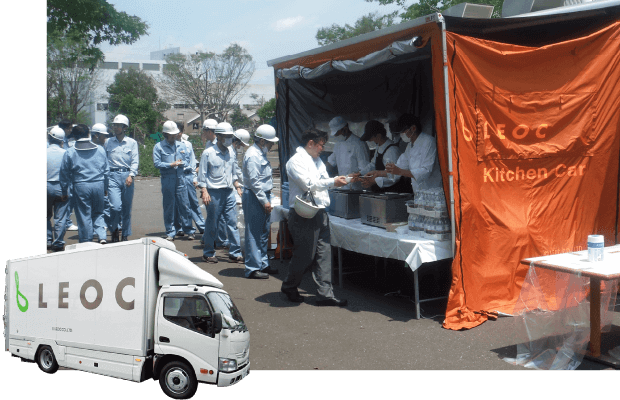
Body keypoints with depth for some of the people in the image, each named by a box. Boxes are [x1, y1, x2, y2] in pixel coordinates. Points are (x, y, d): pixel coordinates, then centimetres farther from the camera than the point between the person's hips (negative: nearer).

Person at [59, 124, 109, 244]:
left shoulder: (69, 152, -1)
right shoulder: (100, 150, 6)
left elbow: (64, 173, 2)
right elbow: (106, 170, 11)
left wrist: (64, 191, 12)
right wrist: (105, 188, 20)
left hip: (81, 186, -2)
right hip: (99, 185, 2)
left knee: (84, 216, 6)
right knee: (98, 213, 16)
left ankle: (86, 242, 12)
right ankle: (102, 236, -1)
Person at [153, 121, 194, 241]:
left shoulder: (182, 146, 15)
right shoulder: (158, 147, 4)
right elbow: (157, 163, -5)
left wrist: (181, 163, 1)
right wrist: (172, 164, -10)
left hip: (181, 178, 2)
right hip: (167, 180, -2)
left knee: (184, 204, 0)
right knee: (169, 206, 2)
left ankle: (188, 230, 11)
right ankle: (170, 232, 10)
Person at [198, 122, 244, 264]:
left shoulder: (231, 152, 11)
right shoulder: (208, 153, -5)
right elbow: (202, 175, -5)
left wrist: (238, 187, 14)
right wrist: (204, 191, -14)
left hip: (229, 192, 5)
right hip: (214, 193, -5)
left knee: (232, 223, 2)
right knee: (211, 224, 4)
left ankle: (235, 253, 9)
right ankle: (208, 254, 17)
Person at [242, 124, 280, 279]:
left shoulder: (261, 154, 16)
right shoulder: (253, 156, -17)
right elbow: (254, 181, -21)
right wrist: (265, 201, -20)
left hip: (263, 196, 10)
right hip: (254, 198, -10)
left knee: (264, 232, 15)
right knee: (254, 233, -6)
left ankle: (263, 264, 25)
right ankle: (253, 268, -1)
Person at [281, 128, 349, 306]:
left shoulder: (317, 161, 20)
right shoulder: (296, 161, -9)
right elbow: (309, 184, -19)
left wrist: (338, 180, 9)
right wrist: (333, 182, -14)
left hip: (320, 213, 9)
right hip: (303, 216, -9)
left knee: (324, 254, 6)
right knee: (304, 255, 0)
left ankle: (325, 293, 10)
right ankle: (289, 287, 22)